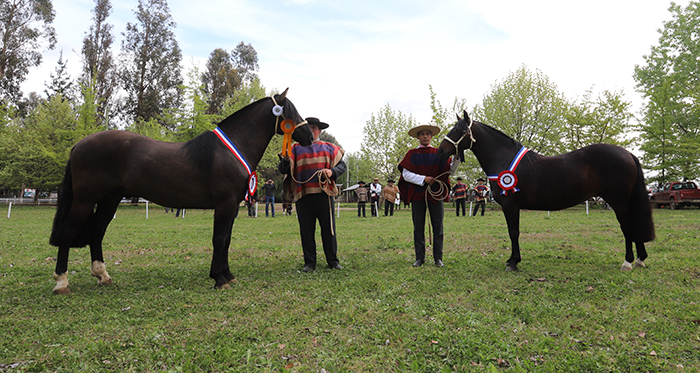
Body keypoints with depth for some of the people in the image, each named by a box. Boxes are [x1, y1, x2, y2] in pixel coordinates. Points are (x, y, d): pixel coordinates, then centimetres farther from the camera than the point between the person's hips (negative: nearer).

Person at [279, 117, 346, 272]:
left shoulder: (329, 148, 16)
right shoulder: (296, 149, 13)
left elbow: (341, 165, 12)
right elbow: (282, 169, 7)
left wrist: (332, 172, -9)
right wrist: (286, 160, -16)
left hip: (324, 194, 0)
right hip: (303, 195, 0)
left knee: (328, 229, 3)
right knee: (306, 230, 3)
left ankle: (333, 261, 15)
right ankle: (309, 263, 14)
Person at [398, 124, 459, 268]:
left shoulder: (438, 153, 9)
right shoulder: (412, 154, 6)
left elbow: (450, 170, 2)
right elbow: (406, 174, -4)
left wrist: (456, 158, -15)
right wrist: (423, 179, -14)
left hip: (435, 194, 1)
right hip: (417, 195, 0)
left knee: (438, 228, 3)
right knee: (418, 228, 5)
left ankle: (438, 258, 13)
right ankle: (420, 258, 15)